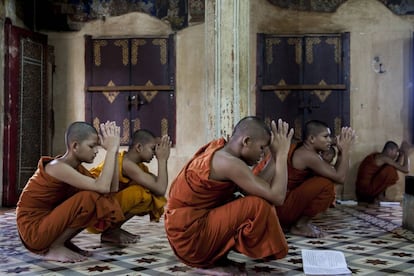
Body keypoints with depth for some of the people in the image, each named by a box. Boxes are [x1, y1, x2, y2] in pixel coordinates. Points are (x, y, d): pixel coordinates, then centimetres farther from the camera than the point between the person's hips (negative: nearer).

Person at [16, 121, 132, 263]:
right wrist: (111, 149, -27)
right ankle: (55, 247, -11)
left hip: (48, 224, 9)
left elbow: (112, 188, -4)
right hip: (34, 231, -9)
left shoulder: (76, 167, 4)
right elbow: (103, 187, -33)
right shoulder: (58, 167, -23)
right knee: (91, 197, -24)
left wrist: (113, 151, -8)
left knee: (103, 199, 4)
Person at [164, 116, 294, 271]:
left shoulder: (219, 148, 6)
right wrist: (281, 154, -12)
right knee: (259, 205, -20)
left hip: (185, 232, 10)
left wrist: (277, 158, 6)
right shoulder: (228, 162, -22)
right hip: (190, 237, -10)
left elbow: (254, 189, 8)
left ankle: (213, 258, 8)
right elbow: (276, 196, -22)